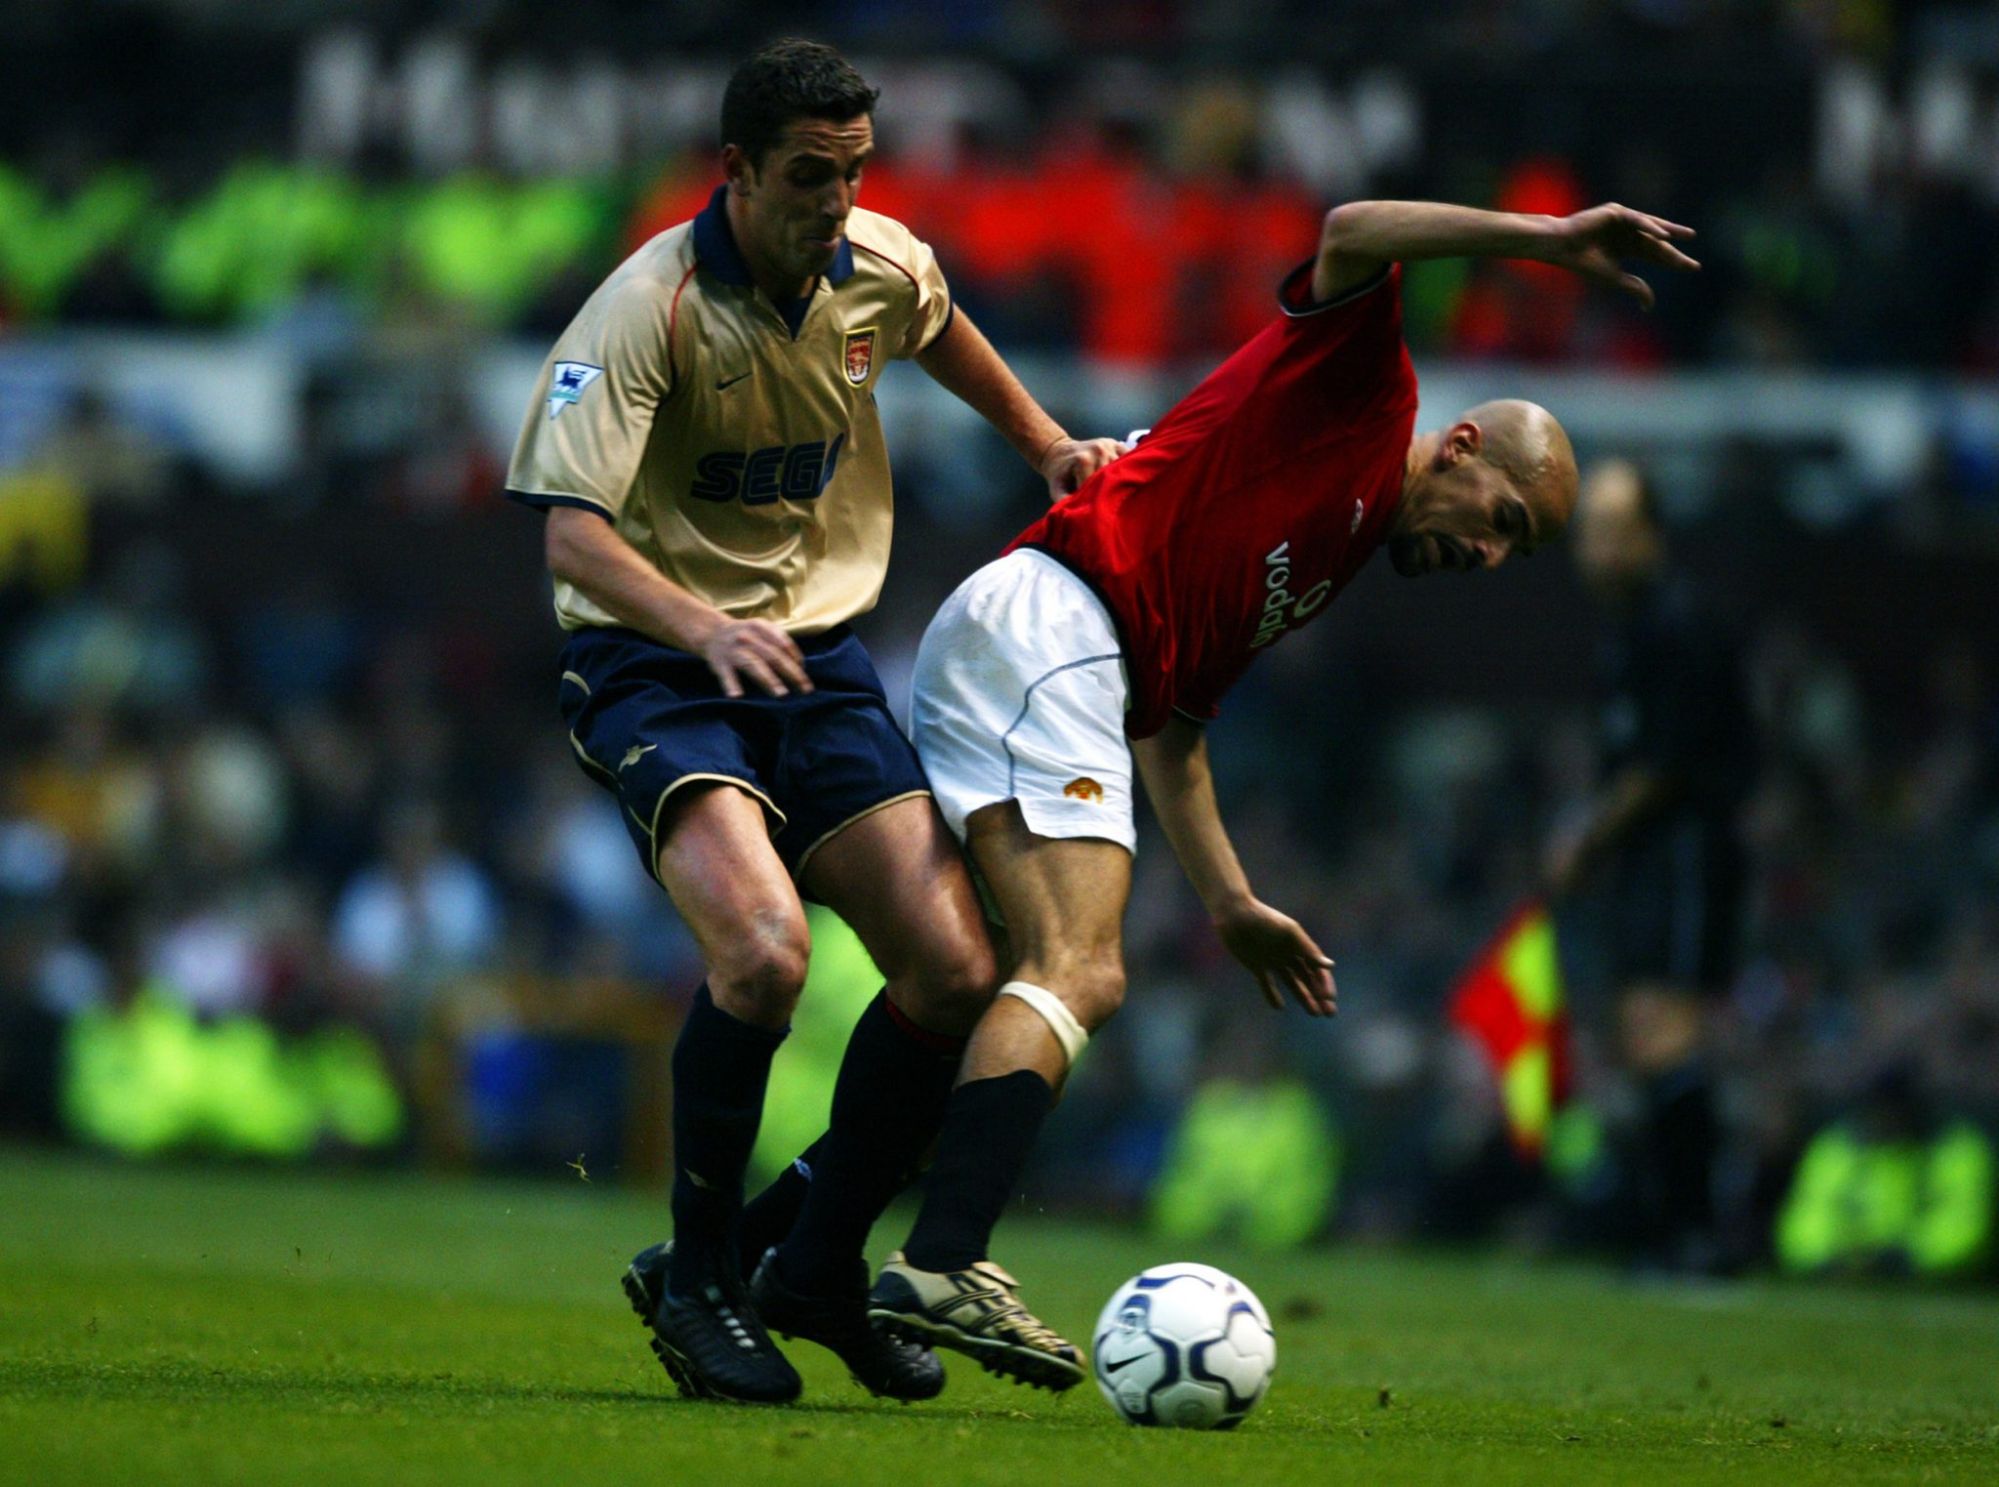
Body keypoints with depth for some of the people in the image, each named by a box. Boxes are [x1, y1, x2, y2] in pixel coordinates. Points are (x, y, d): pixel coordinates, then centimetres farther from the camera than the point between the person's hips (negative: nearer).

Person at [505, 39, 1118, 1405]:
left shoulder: (881, 266, 0)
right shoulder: (651, 308, -19)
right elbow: (574, 527, -28)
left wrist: (1048, 445, 27)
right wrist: (704, 627, -43)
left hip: (818, 654, 6)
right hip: (653, 666, -6)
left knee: (956, 974, -8)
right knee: (763, 944, -30)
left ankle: (821, 1268, 14)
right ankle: (698, 1280, -10)